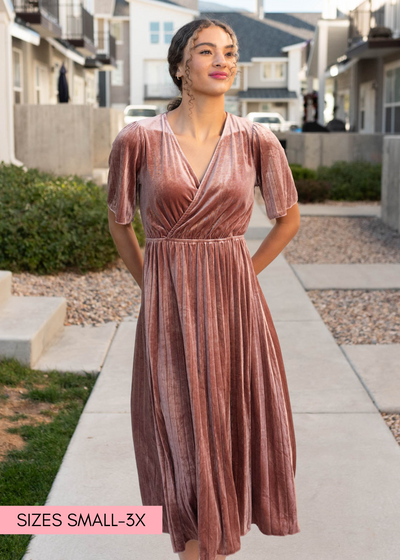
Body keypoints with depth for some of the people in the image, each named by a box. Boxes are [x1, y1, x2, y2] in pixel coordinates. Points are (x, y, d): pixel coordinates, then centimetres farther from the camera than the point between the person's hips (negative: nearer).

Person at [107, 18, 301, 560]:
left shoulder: (257, 141, -2)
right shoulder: (138, 139, -5)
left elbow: (289, 218, 11)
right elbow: (119, 221, 9)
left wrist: (242, 275, 6)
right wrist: (153, 287, 8)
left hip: (235, 303, 2)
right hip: (168, 309, -1)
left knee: (232, 423, 10)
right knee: (179, 430, 7)